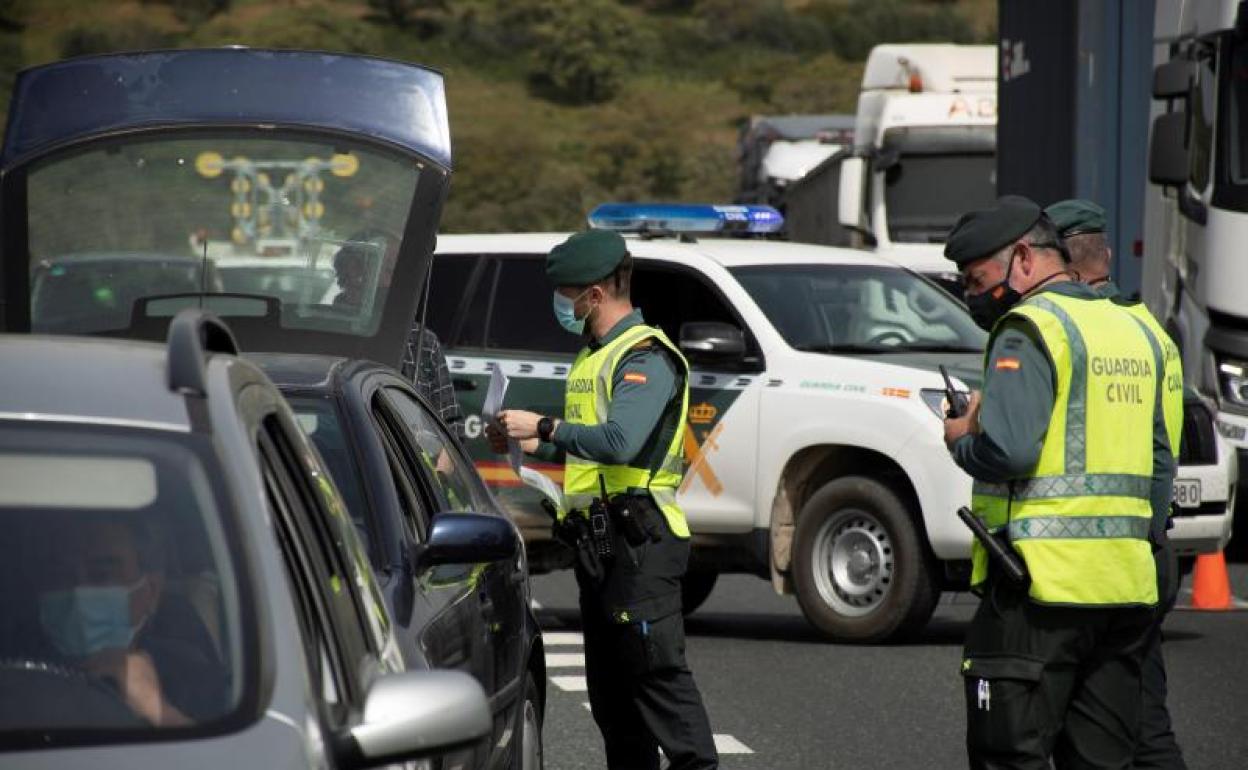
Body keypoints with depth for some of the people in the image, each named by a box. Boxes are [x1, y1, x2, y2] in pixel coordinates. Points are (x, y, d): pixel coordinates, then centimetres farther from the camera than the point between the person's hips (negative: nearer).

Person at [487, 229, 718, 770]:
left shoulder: (645, 356, -12)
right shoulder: (595, 356, 20)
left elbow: (620, 442, -27)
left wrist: (544, 427, -19)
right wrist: (533, 445, 17)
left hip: (640, 541, -10)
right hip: (597, 539, 10)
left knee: (656, 669, -13)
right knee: (609, 683, 11)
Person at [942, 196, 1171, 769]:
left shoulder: (1029, 328, -9)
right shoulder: (1132, 330, 18)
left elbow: (1009, 448, -21)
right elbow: (1160, 464, 22)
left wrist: (961, 439, -2)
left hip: (1043, 579, -8)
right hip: (1128, 586, 8)